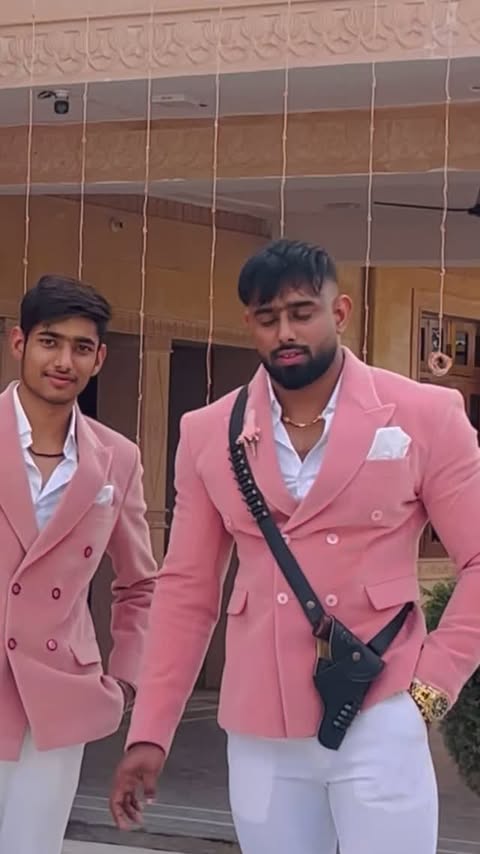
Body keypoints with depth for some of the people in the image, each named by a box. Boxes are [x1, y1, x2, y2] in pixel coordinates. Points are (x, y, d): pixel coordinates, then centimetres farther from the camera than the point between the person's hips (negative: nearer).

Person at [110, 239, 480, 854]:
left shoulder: (424, 416, -3)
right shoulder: (207, 434, 5)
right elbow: (186, 589, 8)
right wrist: (150, 731, 4)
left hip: (380, 716, -2)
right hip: (259, 730, 3)